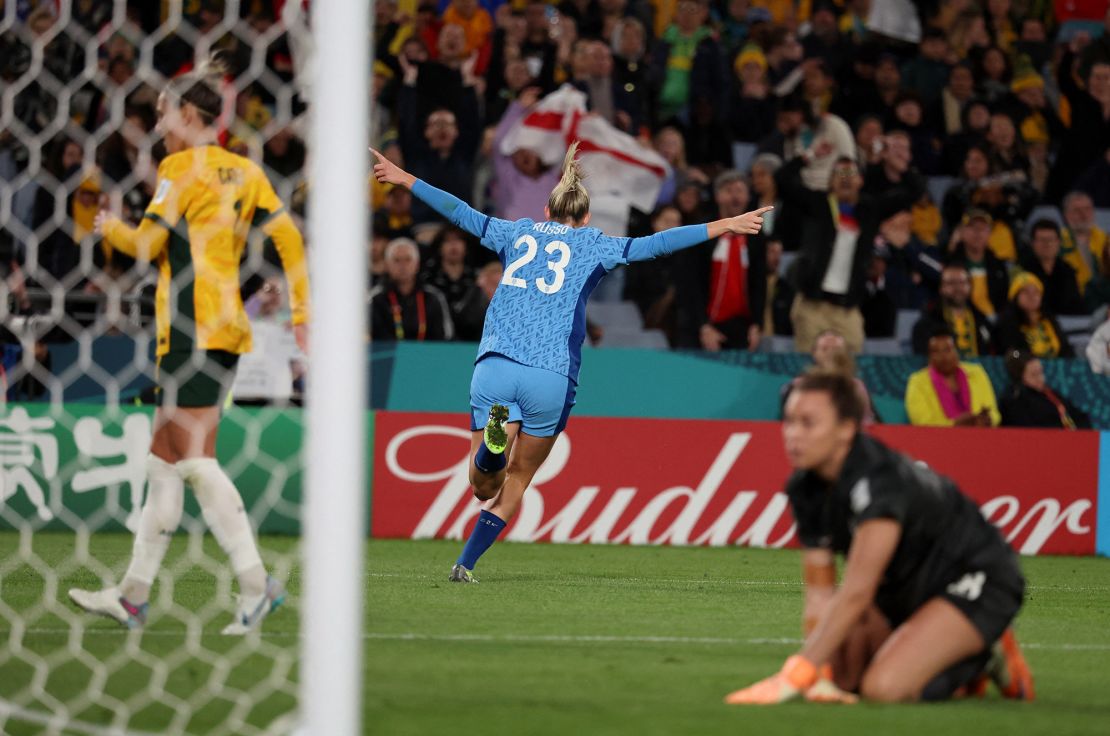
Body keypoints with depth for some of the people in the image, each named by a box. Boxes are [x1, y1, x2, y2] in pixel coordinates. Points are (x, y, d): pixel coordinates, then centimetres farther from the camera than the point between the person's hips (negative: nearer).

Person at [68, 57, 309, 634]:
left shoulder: (181, 167, -8)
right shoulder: (244, 171, 13)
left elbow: (147, 243, -10)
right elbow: (288, 237, 6)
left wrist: (109, 226, 11)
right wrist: (301, 315, 7)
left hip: (191, 327, -8)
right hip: (227, 327, 8)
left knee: (195, 460, -8)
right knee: (164, 459, 12)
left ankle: (255, 582, -16)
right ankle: (133, 594, 17)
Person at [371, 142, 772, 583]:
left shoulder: (518, 232, 20)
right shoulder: (593, 245, 12)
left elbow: (460, 213, 27)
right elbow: (655, 245, 6)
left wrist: (405, 180, 39)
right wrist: (724, 227, 8)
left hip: (495, 364, 1)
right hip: (552, 377, -1)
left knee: (484, 486, -2)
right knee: (516, 481, 13)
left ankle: (494, 438, -35)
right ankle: (466, 564, 4)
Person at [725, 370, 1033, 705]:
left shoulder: (878, 481, -33)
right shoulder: (805, 488, -7)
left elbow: (856, 592, -37)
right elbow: (820, 592, -5)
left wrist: (795, 676, -39)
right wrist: (822, 676, -19)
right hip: (905, 587, 9)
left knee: (884, 686, -27)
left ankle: (982, 659, -1)